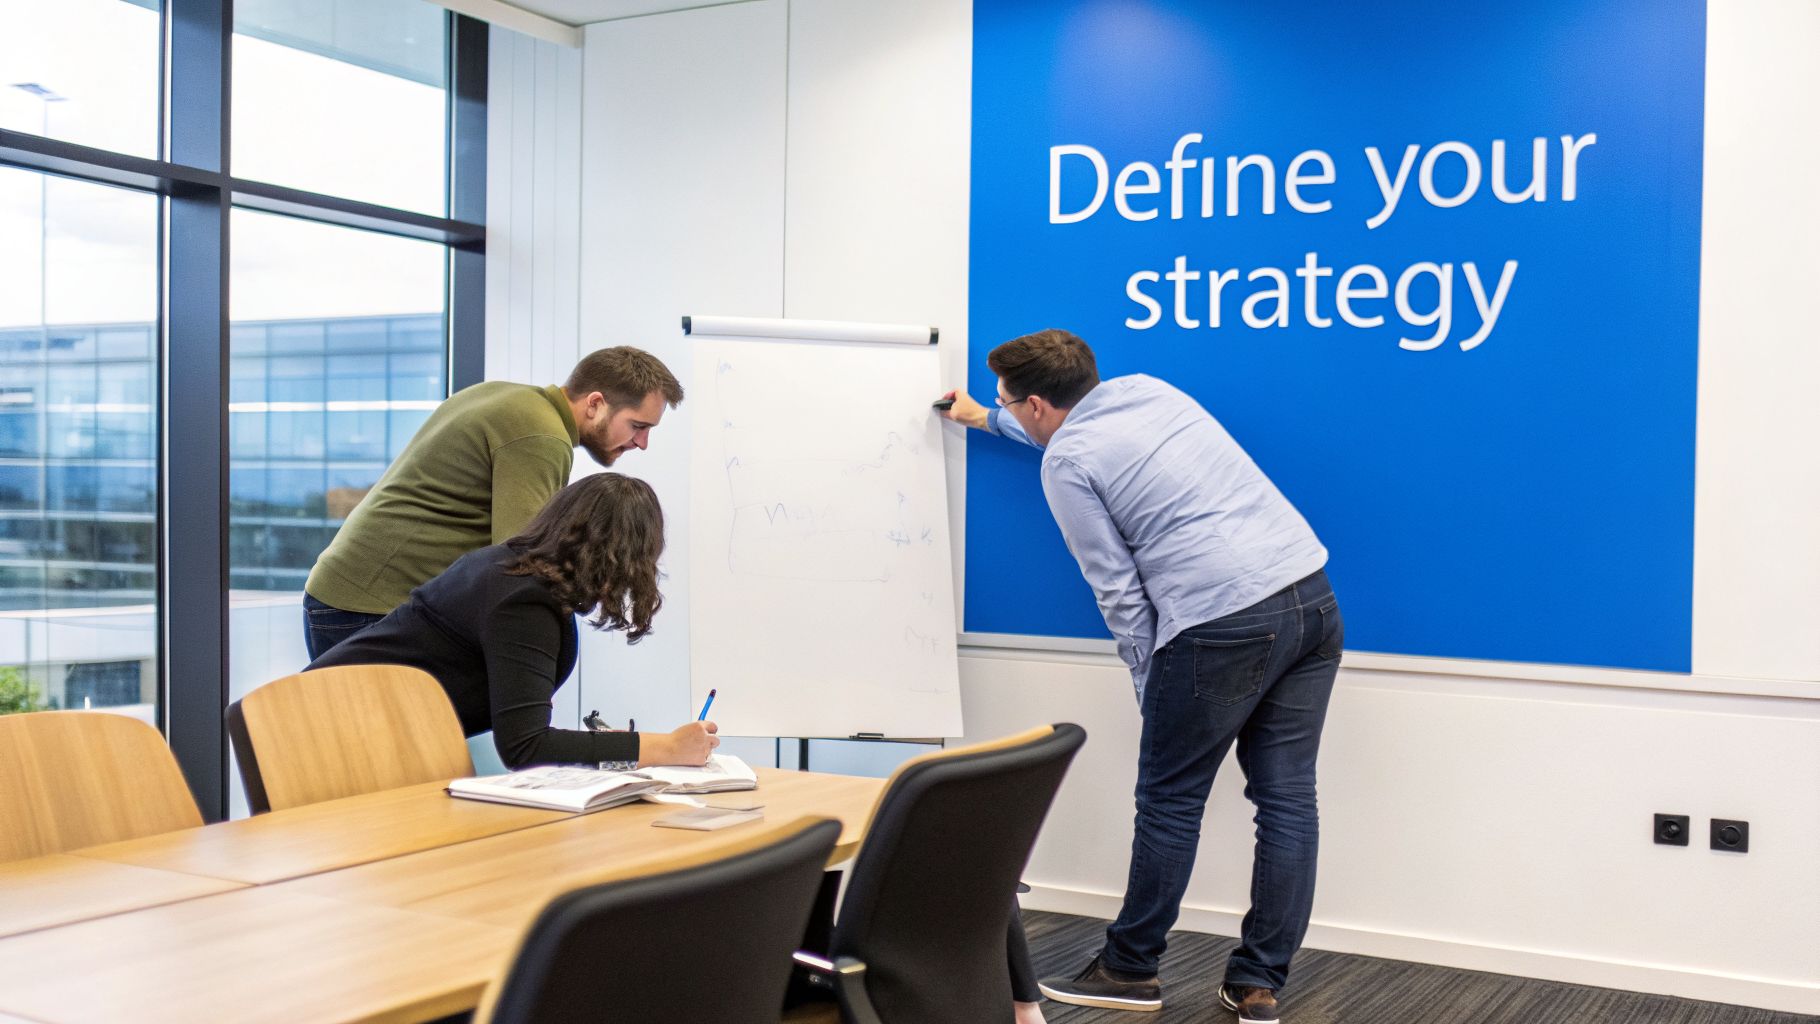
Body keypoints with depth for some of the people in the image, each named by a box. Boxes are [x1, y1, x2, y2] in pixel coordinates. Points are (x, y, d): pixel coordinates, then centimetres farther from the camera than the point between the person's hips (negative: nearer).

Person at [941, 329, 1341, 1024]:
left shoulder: (1065, 462, -3)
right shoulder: (1146, 388, 18)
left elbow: (1117, 588, -4)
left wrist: (1150, 686, 6)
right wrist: (987, 420, 51)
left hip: (1223, 623, -8)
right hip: (1314, 599, 8)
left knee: (1170, 802, 8)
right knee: (1287, 798, 9)